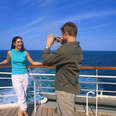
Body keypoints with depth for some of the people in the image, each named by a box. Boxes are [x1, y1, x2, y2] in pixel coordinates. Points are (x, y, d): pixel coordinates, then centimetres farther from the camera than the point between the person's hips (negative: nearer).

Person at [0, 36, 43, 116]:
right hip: (16, 77, -2)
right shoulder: (10, 52, -4)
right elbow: (7, 61, 17)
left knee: (23, 95, 10)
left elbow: (33, 62, 5)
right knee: (21, 97, -5)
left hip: (25, 76, 2)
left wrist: (43, 63, -4)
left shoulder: (25, 52, -1)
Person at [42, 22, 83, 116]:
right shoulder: (78, 48, 2)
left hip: (65, 90, -9)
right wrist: (64, 44, 16)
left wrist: (48, 45, -6)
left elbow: (45, 61, -20)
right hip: (72, 87, 9)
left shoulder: (65, 49, -27)